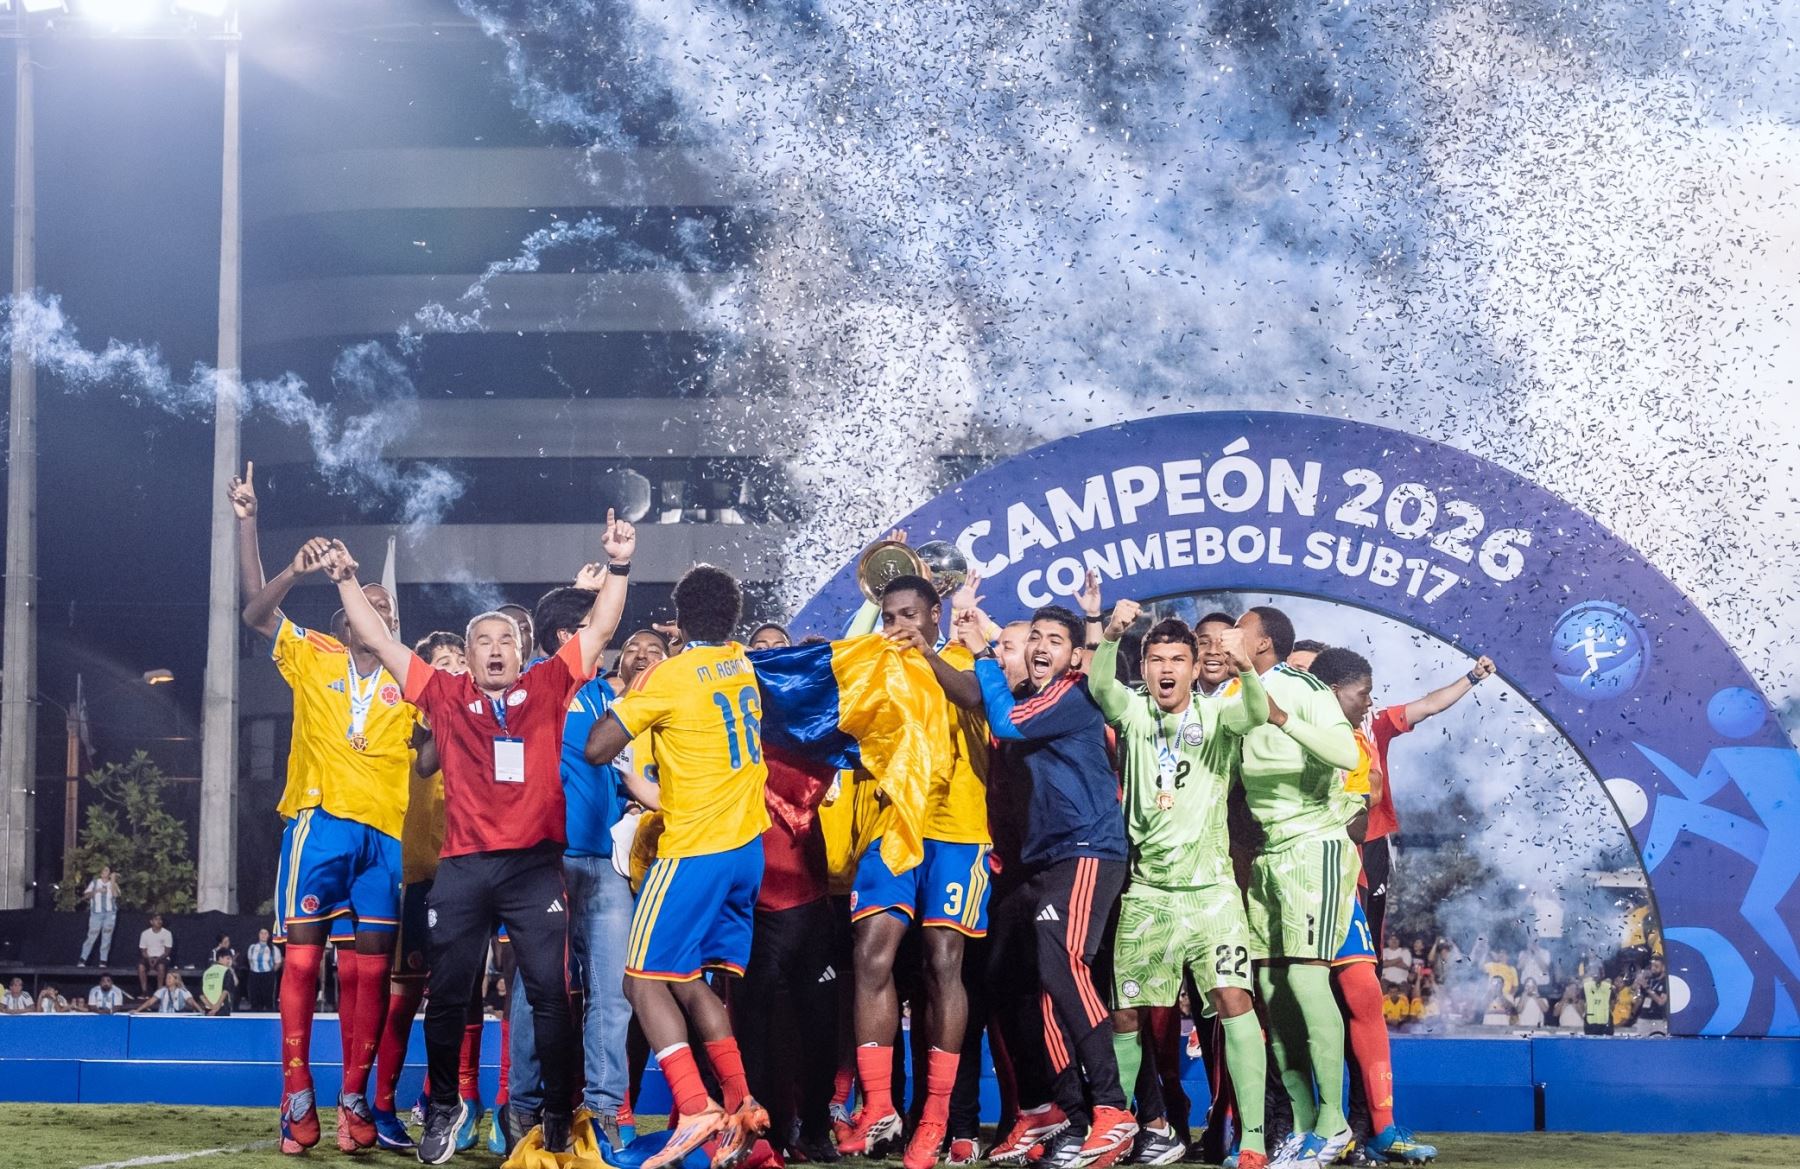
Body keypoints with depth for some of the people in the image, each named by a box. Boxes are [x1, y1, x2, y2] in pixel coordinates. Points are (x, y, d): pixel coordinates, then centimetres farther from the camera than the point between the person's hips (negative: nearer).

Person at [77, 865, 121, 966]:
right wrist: (96, 891, -8)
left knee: (107, 937, -1)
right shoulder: (94, 882, 12)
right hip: (96, 912, -1)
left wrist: (113, 881, -7)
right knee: (91, 936, -6)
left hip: (110, 913, 1)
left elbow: (115, 894, -9)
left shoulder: (113, 884, 11)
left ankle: (103, 961, 3)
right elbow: (86, 895, 4)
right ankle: (82, 960, -2)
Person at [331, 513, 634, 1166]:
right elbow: (380, 642, 14)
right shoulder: (445, 696, 11)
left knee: (550, 993, -4)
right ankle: (444, 1107, 24)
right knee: (448, 995, 6)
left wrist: (617, 566, 0)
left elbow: (599, 630, 9)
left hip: (534, 866, -1)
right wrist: (348, 580, 12)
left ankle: (558, 1115, 5)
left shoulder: (546, 689, 11)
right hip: (462, 867, 1)